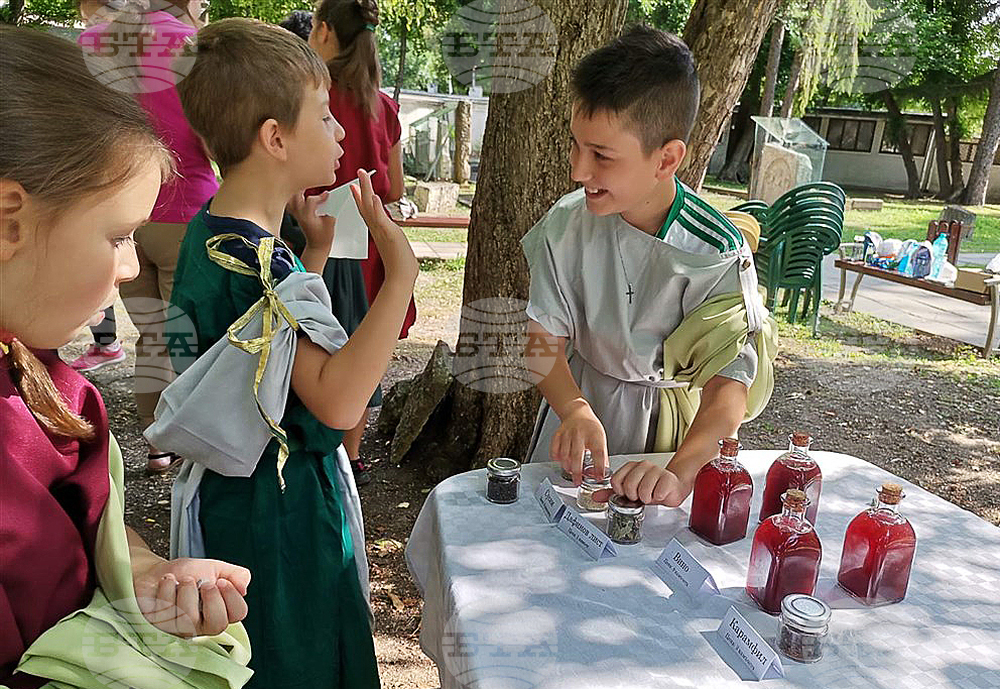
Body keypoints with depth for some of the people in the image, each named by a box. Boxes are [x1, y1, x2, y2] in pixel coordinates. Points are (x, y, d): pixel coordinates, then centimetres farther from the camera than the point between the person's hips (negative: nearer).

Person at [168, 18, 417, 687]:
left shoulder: (215, 232, 5)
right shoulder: (256, 255, -28)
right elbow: (336, 400, -37)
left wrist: (317, 249, 9)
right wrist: (401, 270, -38)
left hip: (251, 488, 10)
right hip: (282, 508, -10)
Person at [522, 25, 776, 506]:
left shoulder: (718, 253, -23)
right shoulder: (568, 223, -16)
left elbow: (728, 388, -26)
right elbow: (545, 338, -12)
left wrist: (681, 471, -44)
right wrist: (576, 410, -32)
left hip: (671, 421, -1)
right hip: (581, 399, 1)